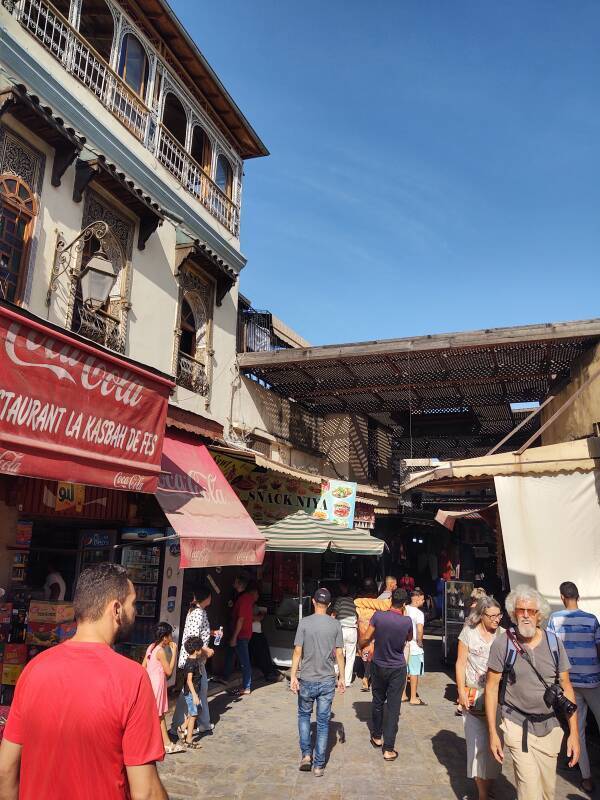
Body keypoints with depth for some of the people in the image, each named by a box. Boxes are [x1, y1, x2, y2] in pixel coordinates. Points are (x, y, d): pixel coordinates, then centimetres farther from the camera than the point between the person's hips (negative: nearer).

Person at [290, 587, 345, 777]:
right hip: (327, 681, 1)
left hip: (307, 680, -1)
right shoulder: (335, 625, -4)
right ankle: (319, 765, 15)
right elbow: (339, 654, -2)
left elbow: (298, 652, -11)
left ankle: (306, 754, 17)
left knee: (304, 715, 21)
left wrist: (293, 676, -5)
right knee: (323, 721, 10)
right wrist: (341, 677, 7)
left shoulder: (304, 623, -10)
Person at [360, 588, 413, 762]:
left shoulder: (378, 616, -16)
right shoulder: (407, 621, -15)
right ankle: (388, 749, 6)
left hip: (379, 666, 2)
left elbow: (366, 638, -10)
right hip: (398, 669, -1)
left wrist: (360, 647, 11)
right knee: (393, 708, 5)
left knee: (377, 702, 19)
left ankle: (376, 737, 36)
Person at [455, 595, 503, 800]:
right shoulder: (469, 632, -3)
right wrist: (461, 691, -6)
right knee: (478, 744, 1)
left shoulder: (503, 635, 1)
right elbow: (461, 663, 0)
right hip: (474, 696, -2)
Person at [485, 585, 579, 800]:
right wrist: (492, 732, -7)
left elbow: (566, 687, 4)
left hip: (551, 727, 3)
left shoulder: (554, 642, -2)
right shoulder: (502, 643, -11)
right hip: (518, 726, -3)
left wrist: (574, 733, 1)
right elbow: (491, 687, -6)